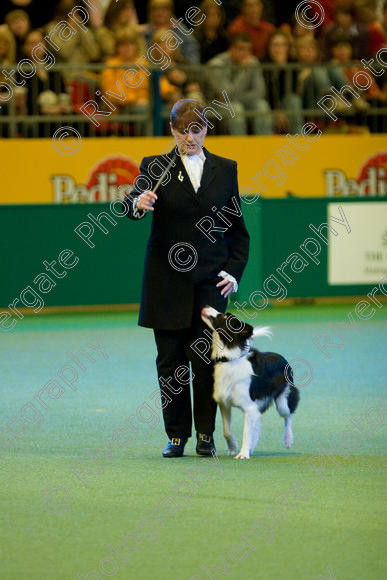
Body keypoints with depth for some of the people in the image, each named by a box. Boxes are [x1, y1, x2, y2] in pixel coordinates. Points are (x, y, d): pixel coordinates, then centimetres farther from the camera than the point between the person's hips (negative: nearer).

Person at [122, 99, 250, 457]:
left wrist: (234, 271, 2)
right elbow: (131, 205, -15)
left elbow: (237, 228, 13)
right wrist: (137, 202, -39)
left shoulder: (225, 169, 10)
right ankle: (176, 435, 10)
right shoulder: (155, 167, 3)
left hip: (210, 280, 1)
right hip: (167, 280, -1)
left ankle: (205, 434, 5)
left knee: (205, 357, -5)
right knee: (170, 359, 2)